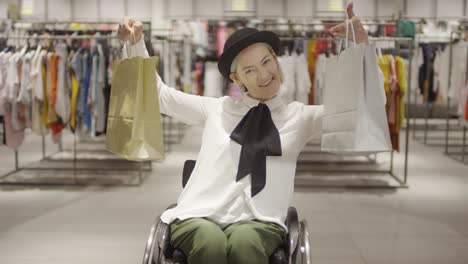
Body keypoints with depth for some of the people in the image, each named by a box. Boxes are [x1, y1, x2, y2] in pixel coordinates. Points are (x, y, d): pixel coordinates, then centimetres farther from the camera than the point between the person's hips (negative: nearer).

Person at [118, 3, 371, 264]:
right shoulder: (216, 109, 18)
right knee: (210, 243, -35)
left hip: (258, 223, 0)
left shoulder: (299, 116, 16)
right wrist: (135, 42, 11)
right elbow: (157, 94, 23)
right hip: (200, 216, 1)